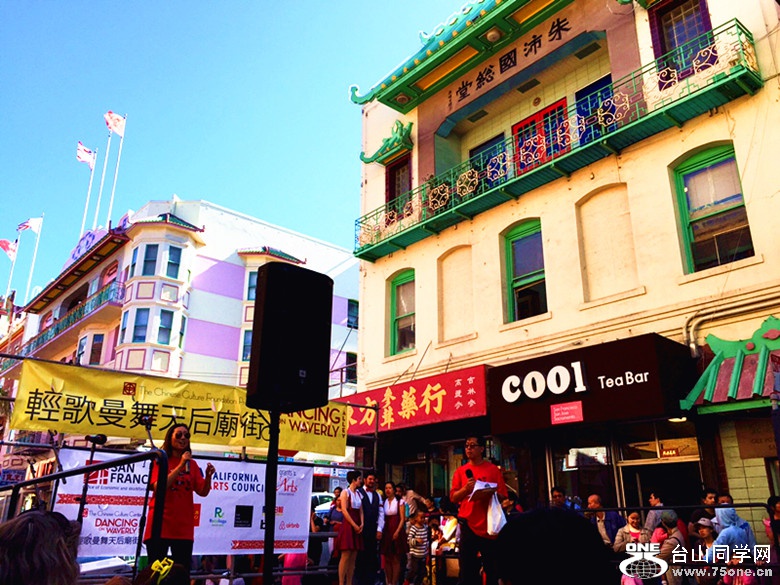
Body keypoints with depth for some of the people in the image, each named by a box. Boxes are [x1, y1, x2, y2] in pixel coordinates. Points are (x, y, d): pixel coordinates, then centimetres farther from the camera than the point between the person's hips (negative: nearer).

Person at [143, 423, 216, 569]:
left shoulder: (192, 464, 10)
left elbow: (203, 492, 2)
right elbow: (158, 487, -14)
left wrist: (208, 476, -17)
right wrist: (180, 466, -19)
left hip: (184, 527, 3)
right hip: (160, 524, -2)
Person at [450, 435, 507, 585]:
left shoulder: (493, 470, 2)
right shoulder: (460, 471, 8)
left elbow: (502, 496, 0)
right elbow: (453, 498, 5)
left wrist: (486, 494, -18)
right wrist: (466, 489, -13)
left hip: (489, 525, -1)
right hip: (468, 524, 1)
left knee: (491, 568, 5)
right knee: (467, 568, 3)